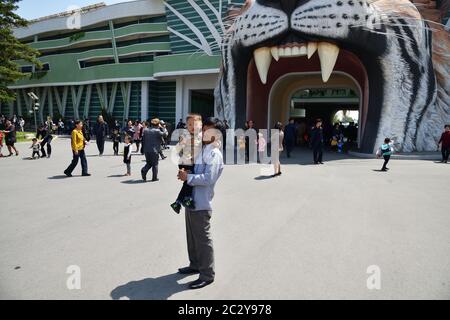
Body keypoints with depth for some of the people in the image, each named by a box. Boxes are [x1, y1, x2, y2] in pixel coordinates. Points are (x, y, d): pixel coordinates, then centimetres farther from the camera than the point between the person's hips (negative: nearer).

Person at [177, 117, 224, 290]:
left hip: (201, 203, -9)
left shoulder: (214, 154, -16)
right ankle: (195, 265, 37)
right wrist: (185, 174, 6)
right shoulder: (203, 150, 13)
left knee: (203, 238, 0)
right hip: (192, 200, 10)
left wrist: (188, 177, -19)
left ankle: (207, 274, 12)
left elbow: (208, 178, -26)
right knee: (192, 236, 20)